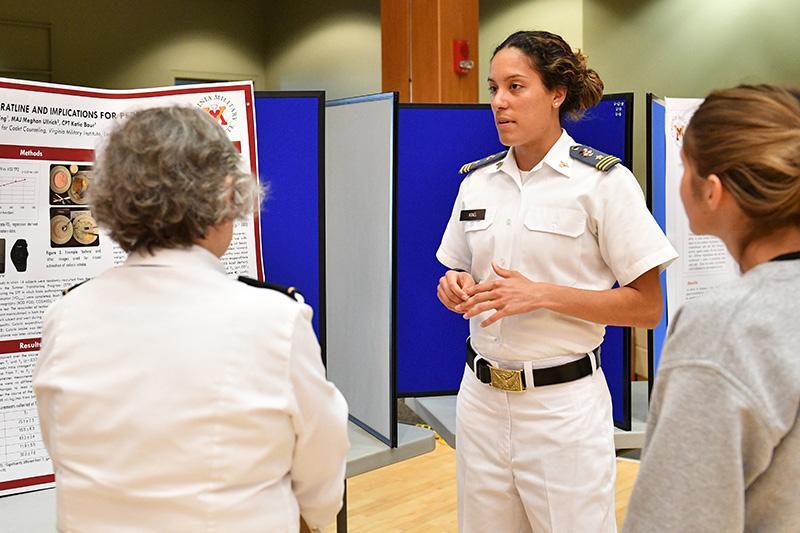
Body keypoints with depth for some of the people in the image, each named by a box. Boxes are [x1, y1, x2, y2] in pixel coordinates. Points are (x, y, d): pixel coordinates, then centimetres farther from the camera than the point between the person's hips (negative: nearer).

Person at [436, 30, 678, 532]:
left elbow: (648, 308, -9)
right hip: (482, 396, 5)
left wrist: (543, 294, -19)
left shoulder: (605, 182, -9)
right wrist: (457, 289, -6)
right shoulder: (478, 181, 6)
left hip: (564, 403, -4)